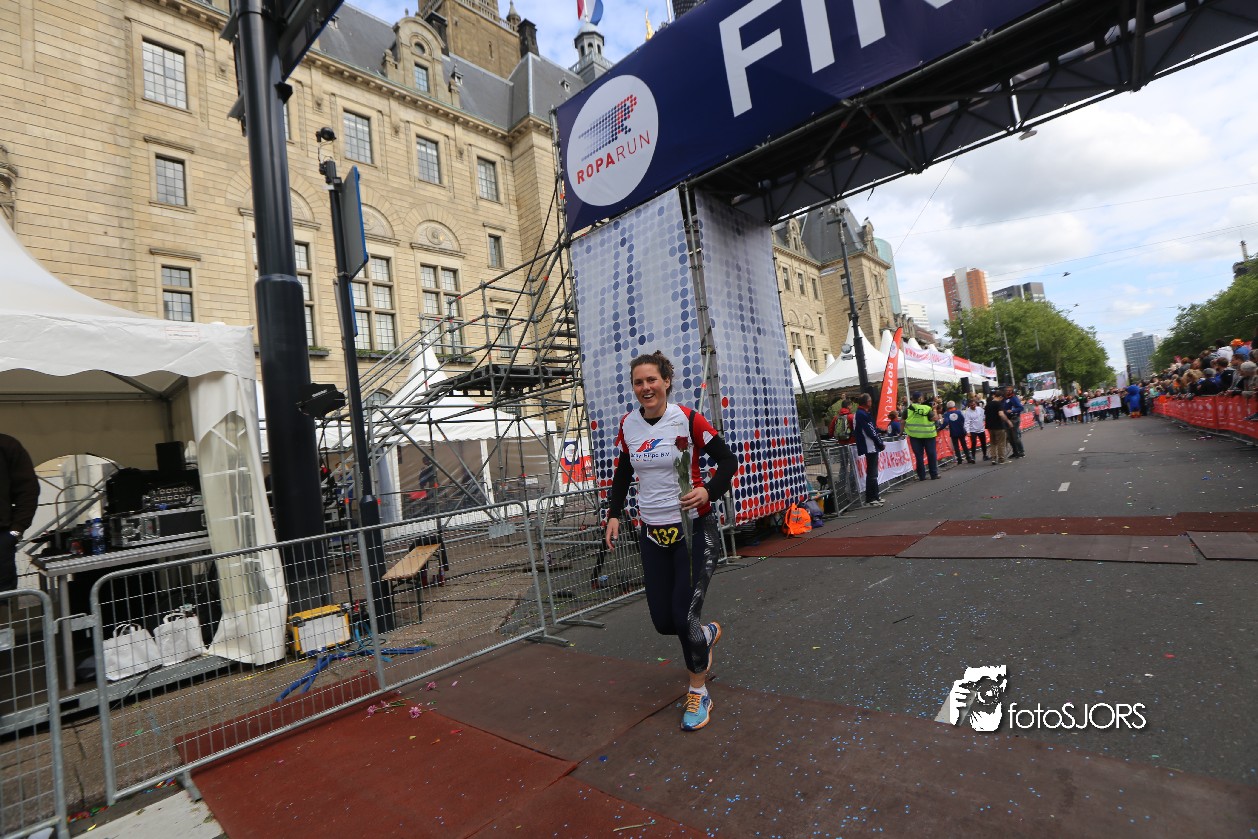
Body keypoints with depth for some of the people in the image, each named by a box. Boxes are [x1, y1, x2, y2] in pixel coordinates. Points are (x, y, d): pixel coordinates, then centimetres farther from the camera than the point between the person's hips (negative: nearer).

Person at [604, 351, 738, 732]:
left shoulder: (687, 419, -12)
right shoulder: (628, 425, 1)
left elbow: (728, 461, -6)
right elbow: (622, 473, 15)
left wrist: (708, 491, -24)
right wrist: (614, 514, 3)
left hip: (694, 530, -4)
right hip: (652, 533, 5)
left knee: (683, 616, -8)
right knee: (663, 622, 7)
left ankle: (698, 692, 21)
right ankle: (708, 633, 43)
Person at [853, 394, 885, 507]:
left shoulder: (861, 413, 15)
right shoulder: (862, 414, -15)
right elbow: (870, 431, -17)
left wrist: (880, 443, 11)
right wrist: (881, 443, -8)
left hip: (870, 447, 10)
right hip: (870, 446, -10)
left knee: (872, 472, 15)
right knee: (872, 473, -6)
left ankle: (874, 497, 22)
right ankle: (872, 498, -3)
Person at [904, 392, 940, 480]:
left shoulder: (908, 409, -1)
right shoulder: (927, 408, -7)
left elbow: (903, 421, -1)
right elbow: (934, 418, -7)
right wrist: (934, 410, 6)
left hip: (914, 435, 2)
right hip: (928, 434, -2)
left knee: (919, 456, 6)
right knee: (931, 454, 9)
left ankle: (921, 476, 9)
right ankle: (934, 474, 13)